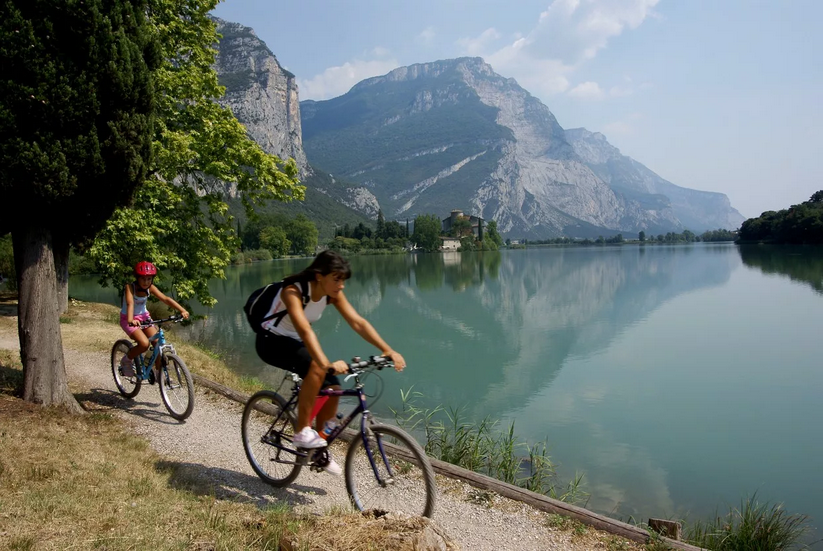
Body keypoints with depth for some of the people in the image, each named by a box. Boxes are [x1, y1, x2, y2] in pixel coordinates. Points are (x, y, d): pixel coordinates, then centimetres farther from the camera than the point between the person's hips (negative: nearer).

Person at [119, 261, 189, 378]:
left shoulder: (150, 288, -10)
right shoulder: (130, 288, -22)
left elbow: (166, 299, -20)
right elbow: (130, 304, -39)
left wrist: (182, 310, -33)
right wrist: (131, 320, -58)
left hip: (144, 317, 5)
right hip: (129, 319, -5)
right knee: (144, 344, -27)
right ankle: (126, 360, 3)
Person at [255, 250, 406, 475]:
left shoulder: (333, 294, -11)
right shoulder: (292, 291, -31)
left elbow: (358, 322, -17)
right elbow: (305, 330, -46)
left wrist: (388, 351, -28)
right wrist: (327, 363, -59)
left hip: (294, 343, 7)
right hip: (272, 341, -7)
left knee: (332, 387, -7)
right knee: (317, 367, -34)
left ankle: (319, 449, 12)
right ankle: (302, 431, -21)